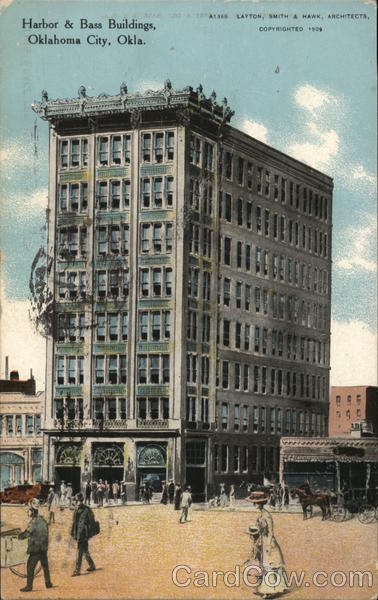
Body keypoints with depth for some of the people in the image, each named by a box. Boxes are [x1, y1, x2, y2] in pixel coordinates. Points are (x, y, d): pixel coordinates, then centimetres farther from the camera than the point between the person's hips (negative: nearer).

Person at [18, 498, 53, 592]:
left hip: (35, 549, -8)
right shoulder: (43, 520, 7)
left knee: (30, 567, -3)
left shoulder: (34, 522, -17)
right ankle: (48, 583, 24)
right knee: (45, 565, 17)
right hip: (44, 548, 8)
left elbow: (27, 533, -14)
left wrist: (20, 536, 5)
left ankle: (29, 586, -5)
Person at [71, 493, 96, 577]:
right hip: (78, 533, 7)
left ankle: (77, 570, -10)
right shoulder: (76, 510, 12)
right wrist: (73, 533, 16)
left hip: (83, 533, -7)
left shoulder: (87, 510, -9)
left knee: (80, 552, -9)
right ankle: (92, 566, 29)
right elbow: (74, 522, 18)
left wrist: (89, 534, -13)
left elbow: (92, 522, -10)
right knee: (85, 551, 16)